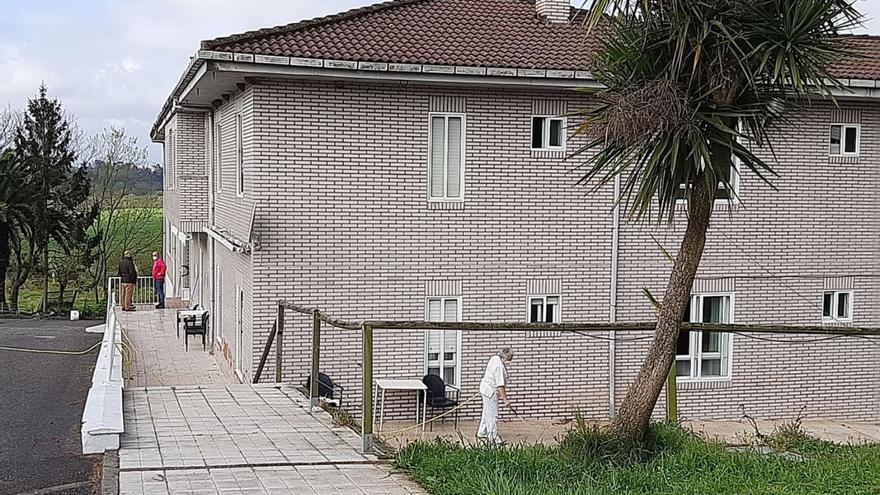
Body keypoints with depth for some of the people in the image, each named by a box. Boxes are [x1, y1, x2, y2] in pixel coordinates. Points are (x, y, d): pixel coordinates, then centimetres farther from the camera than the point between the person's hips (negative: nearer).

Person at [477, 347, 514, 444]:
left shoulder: (495, 358, 4)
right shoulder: (499, 366, -26)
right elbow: (500, 385, -30)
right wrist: (505, 399, -29)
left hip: (486, 388, 11)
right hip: (490, 392, -11)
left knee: (487, 412, 20)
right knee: (492, 415, -6)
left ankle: (481, 433, 31)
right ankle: (493, 437, -2)